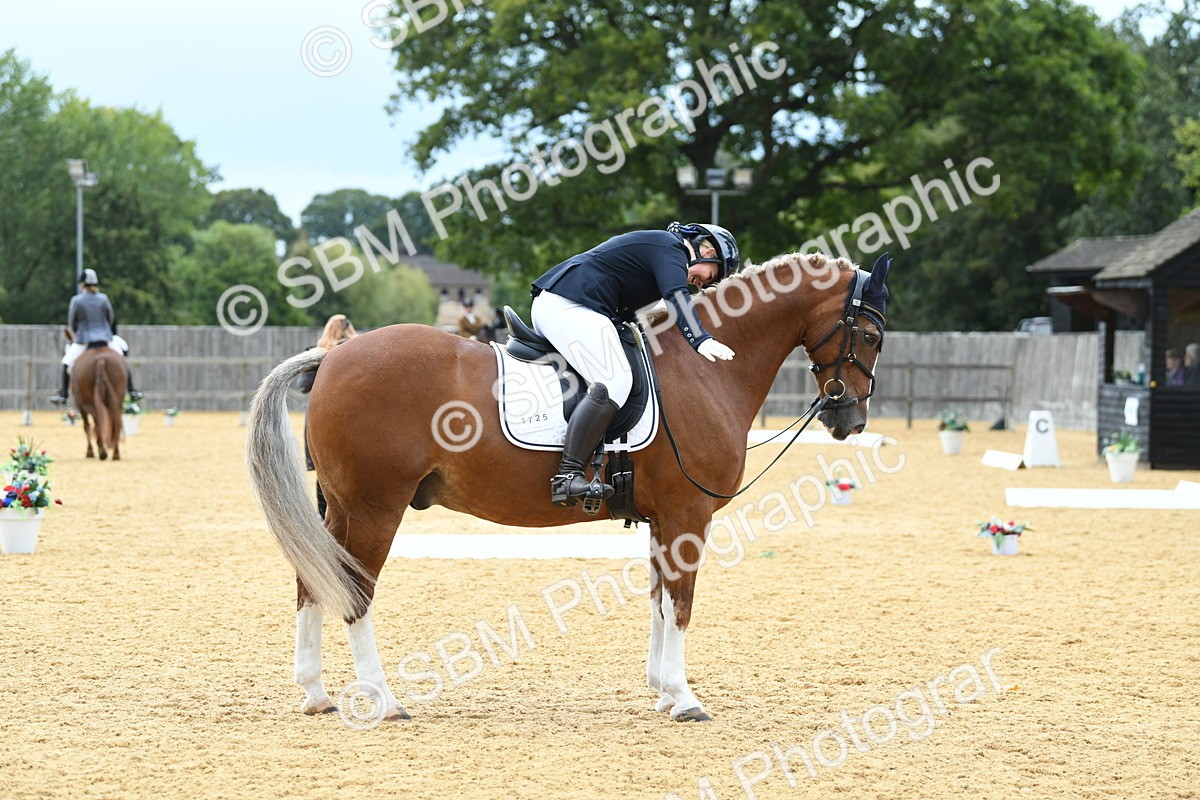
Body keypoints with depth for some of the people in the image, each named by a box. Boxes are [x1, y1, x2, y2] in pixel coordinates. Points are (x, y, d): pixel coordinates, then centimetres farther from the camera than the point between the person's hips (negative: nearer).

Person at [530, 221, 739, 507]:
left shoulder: (652, 244, 28)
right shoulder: (670, 248, -2)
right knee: (615, 381, -25)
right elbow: (676, 296, -22)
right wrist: (700, 339, -34)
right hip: (572, 308, -12)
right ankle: (568, 476, -34)